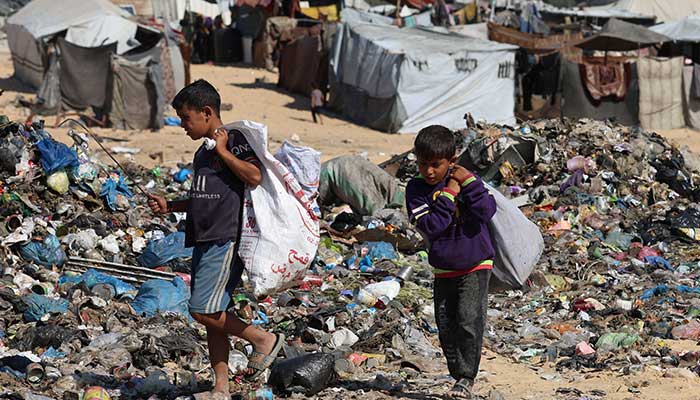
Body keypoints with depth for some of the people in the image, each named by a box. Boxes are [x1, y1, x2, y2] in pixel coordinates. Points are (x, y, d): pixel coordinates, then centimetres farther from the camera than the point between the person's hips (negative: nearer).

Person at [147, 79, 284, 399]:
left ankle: (263, 339, 2)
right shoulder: (202, 153, 20)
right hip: (203, 241, 9)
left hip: (225, 241, -9)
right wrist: (169, 206, 17)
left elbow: (254, 177, -23)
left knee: (203, 310, -15)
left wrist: (224, 150, -16)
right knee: (211, 317, 7)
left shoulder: (235, 141, -7)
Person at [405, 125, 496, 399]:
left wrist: (469, 182, -25)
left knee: (469, 321, -15)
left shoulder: (464, 180, -7)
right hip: (443, 271, 3)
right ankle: (459, 377, 19)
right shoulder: (416, 189, -7)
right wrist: (448, 196, -22)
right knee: (447, 330, 5)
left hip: (475, 266, -3)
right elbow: (429, 227, -20)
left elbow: (486, 212, -21)